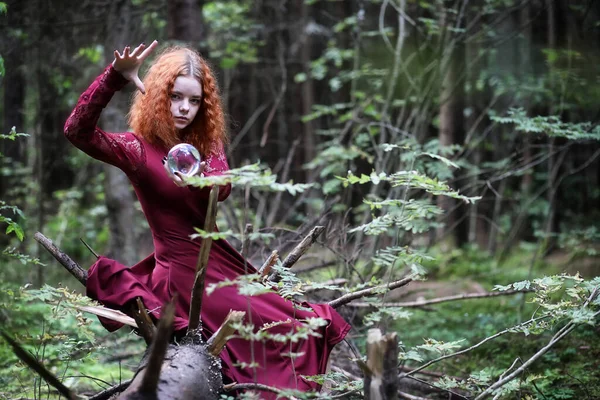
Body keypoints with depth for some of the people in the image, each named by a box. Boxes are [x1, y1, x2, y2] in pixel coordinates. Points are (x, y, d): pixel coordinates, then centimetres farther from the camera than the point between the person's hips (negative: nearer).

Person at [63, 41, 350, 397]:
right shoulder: (138, 149, -9)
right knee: (283, 335, -11)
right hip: (185, 273, -7)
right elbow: (78, 131, -26)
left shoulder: (206, 144, 9)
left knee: (308, 323, 5)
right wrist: (116, 77, -38)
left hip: (220, 259, 7)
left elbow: (222, 187, -11)